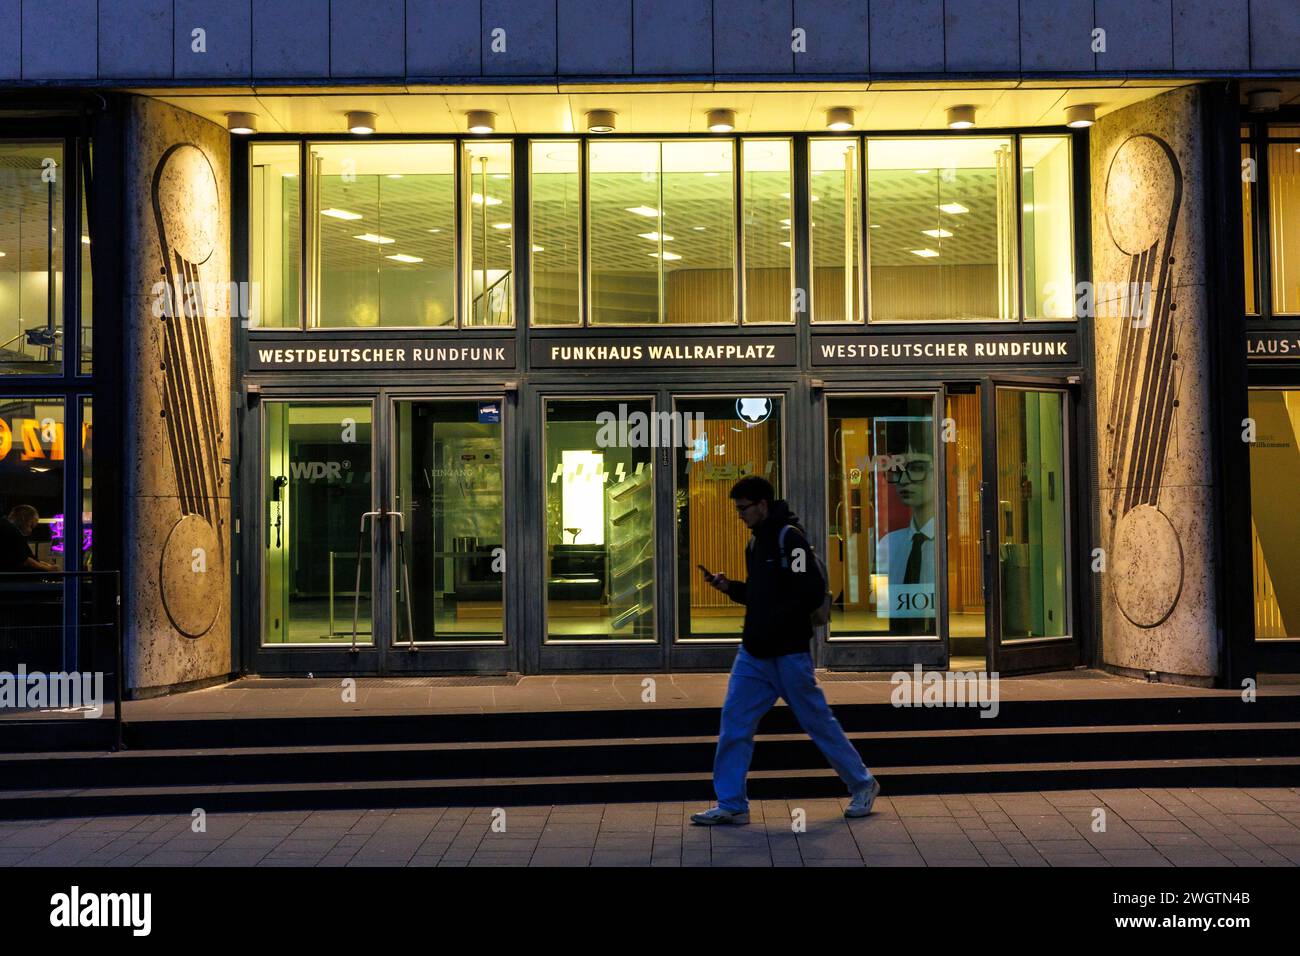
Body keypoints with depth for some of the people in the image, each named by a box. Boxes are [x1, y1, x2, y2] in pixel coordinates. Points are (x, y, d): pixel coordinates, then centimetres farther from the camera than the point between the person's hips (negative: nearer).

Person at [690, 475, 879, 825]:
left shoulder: (789, 538, -13)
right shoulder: (756, 541, 13)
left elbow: (813, 592, -19)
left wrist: (773, 623, -22)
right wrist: (731, 587, 6)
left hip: (788, 653, -8)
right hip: (753, 654, 8)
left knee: (818, 721, 4)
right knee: (734, 721, 1)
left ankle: (862, 784, 23)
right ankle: (731, 804, 7)